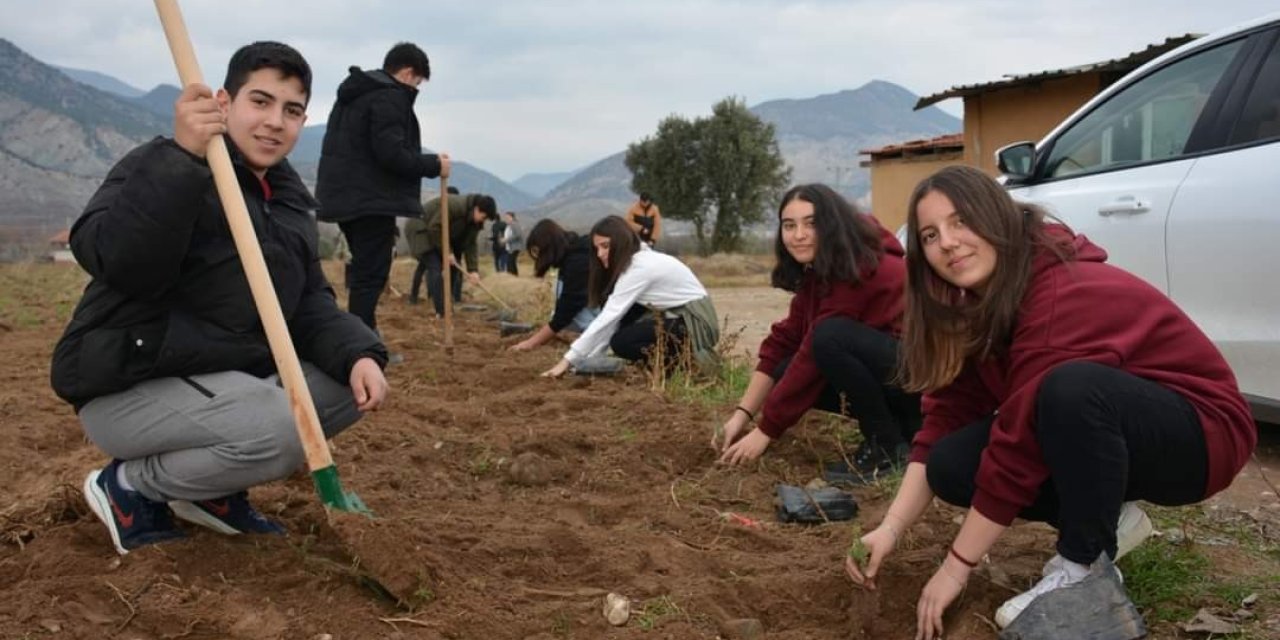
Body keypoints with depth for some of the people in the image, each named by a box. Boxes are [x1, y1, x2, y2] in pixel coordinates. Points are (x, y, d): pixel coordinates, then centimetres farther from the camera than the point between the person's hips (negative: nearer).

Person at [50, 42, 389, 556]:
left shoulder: (290, 202, 12)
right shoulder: (162, 168, -11)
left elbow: (310, 305, 7)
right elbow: (113, 262, -29)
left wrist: (358, 354, -13)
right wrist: (180, 159, -37)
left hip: (232, 378, 8)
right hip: (128, 388, -8)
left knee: (352, 386, -3)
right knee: (279, 430, -30)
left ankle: (214, 489, 9)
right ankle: (130, 485, -2)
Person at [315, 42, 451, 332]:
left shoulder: (353, 95, 20)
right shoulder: (390, 97, -12)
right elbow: (391, 153, -21)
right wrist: (434, 165, -9)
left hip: (345, 196, 10)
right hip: (372, 200, -10)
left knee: (361, 271, 17)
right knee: (370, 275, -7)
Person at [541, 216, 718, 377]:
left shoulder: (640, 267, -21)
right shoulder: (632, 263, 7)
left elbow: (607, 319, -25)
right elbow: (611, 318, 3)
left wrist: (568, 360, -24)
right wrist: (587, 359, -6)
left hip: (697, 323, -9)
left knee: (622, 342, -19)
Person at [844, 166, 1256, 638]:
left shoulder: (1065, 295, -30)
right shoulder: (974, 302, -4)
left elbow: (1019, 445, -30)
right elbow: (946, 417, -6)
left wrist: (956, 568, -23)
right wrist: (891, 528, -17)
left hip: (1199, 431, -7)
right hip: (1101, 443, 8)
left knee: (1070, 387, -38)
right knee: (950, 466, -12)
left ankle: (1084, 570, -17)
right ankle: (1104, 519, 7)